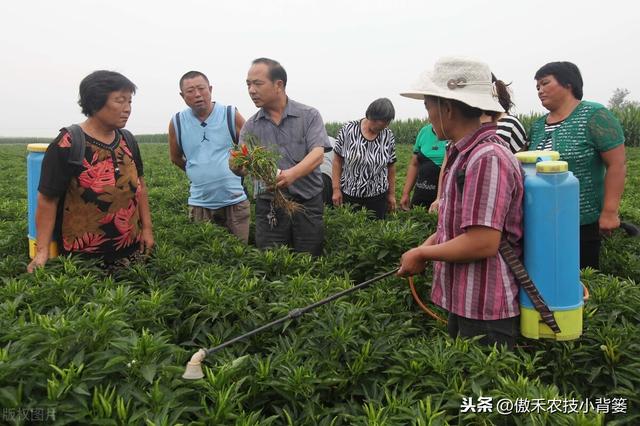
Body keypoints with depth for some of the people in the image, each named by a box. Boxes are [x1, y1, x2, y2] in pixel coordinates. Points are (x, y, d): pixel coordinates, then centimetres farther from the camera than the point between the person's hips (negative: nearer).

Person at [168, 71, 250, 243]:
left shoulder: (231, 116, -5)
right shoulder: (177, 123, -1)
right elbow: (175, 157, 15)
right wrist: (197, 172, 12)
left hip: (235, 201, -1)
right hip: (200, 202, 2)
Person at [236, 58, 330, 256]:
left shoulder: (309, 116, -1)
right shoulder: (250, 126, 7)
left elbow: (317, 155, -14)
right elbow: (242, 166, 0)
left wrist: (293, 173, -33)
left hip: (308, 205, -2)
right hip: (268, 208, 2)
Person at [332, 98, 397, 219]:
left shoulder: (389, 136, -2)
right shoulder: (348, 130, -8)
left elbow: (391, 166, 6)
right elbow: (337, 160, -3)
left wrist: (392, 194, 8)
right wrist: (336, 189, -6)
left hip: (378, 197, 2)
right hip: (348, 195, -1)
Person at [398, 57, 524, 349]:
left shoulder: (488, 158, -22)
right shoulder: (463, 155, 9)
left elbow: (483, 243, -27)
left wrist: (422, 253, -14)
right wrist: (427, 247, 4)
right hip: (464, 303, 9)